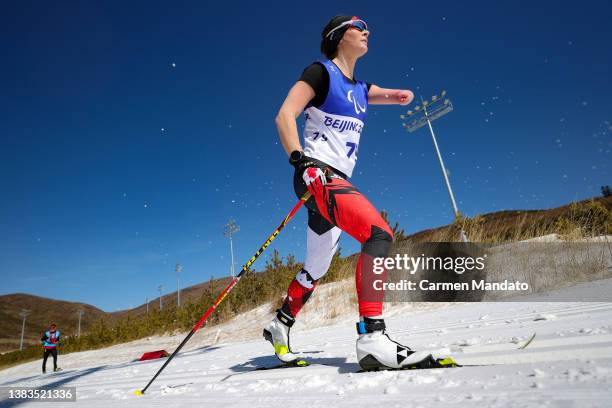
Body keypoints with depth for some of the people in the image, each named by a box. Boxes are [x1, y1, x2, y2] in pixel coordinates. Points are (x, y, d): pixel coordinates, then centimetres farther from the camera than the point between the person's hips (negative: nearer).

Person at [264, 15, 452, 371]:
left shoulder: (359, 88, 21)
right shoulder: (321, 71, 1)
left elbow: (402, 97, 36)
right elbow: (285, 115, -10)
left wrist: (396, 95, 13)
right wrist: (299, 158, -24)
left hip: (338, 182, 9)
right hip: (316, 175, -9)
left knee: (317, 269, 16)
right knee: (381, 234, -28)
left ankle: (280, 325, 34)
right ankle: (372, 337, -28)